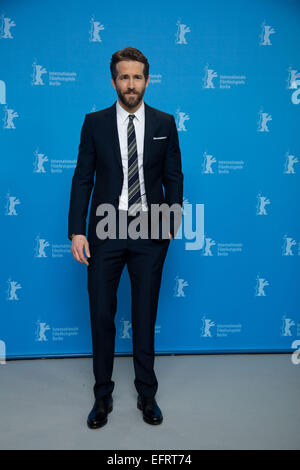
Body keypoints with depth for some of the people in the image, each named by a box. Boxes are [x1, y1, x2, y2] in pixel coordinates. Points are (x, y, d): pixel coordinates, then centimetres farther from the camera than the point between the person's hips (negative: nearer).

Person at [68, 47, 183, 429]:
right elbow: (82, 179, 1)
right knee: (101, 315, 6)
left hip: (149, 232, 0)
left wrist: (172, 221, -5)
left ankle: (146, 394, 29)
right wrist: (76, 231, -6)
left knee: (145, 315, 10)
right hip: (106, 232, 0)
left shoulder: (164, 123, 5)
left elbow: (174, 177, 7)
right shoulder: (95, 123, 4)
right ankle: (103, 394, 27)